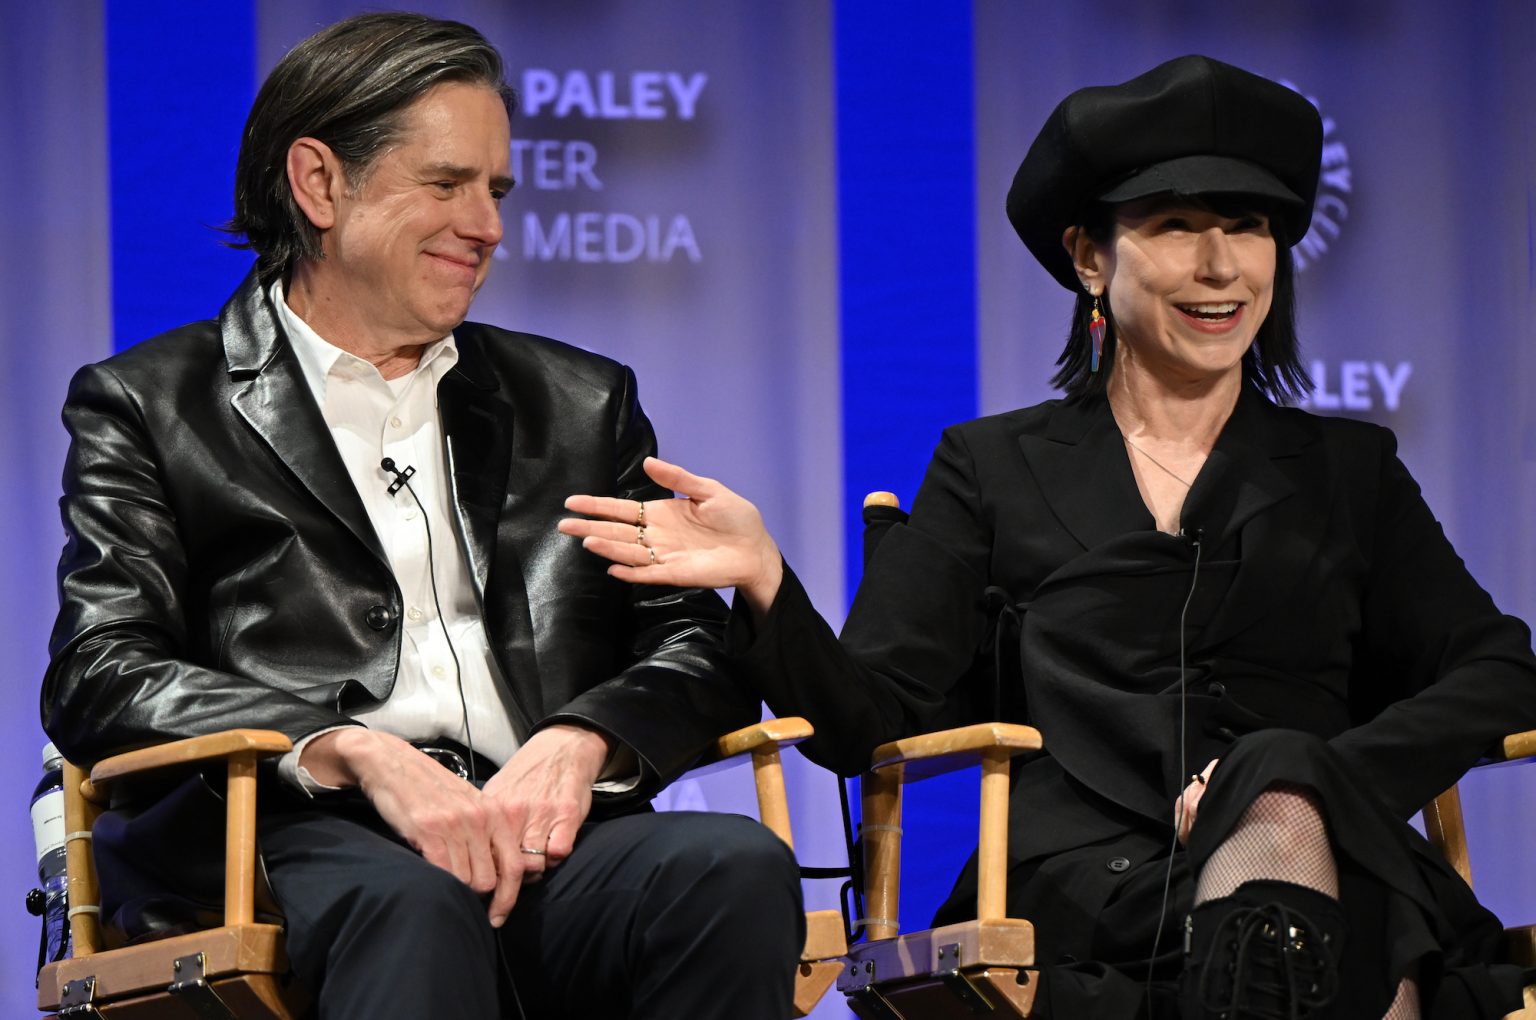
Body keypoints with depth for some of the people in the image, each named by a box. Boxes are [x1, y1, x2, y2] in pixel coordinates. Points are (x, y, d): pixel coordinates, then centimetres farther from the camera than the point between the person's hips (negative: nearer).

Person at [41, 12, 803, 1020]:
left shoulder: (581, 405, 27)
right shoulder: (150, 407, 16)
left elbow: (697, 647, 19)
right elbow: (99, 678, 3)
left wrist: (582, 741, -7)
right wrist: (359, 754, -14)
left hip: (543, 843, 4)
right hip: (296, 842, -4)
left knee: (738, 863, -31)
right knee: (410, 901, -41)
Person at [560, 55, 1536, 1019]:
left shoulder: (1347, 469, 24)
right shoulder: (995, 468, 20)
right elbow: (871, 720, 11)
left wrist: (1312, 781, -7)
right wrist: (766, 585, -11)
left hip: (1339, 858, 2)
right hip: (1081, 898, -2)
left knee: (1280, 787, -37)